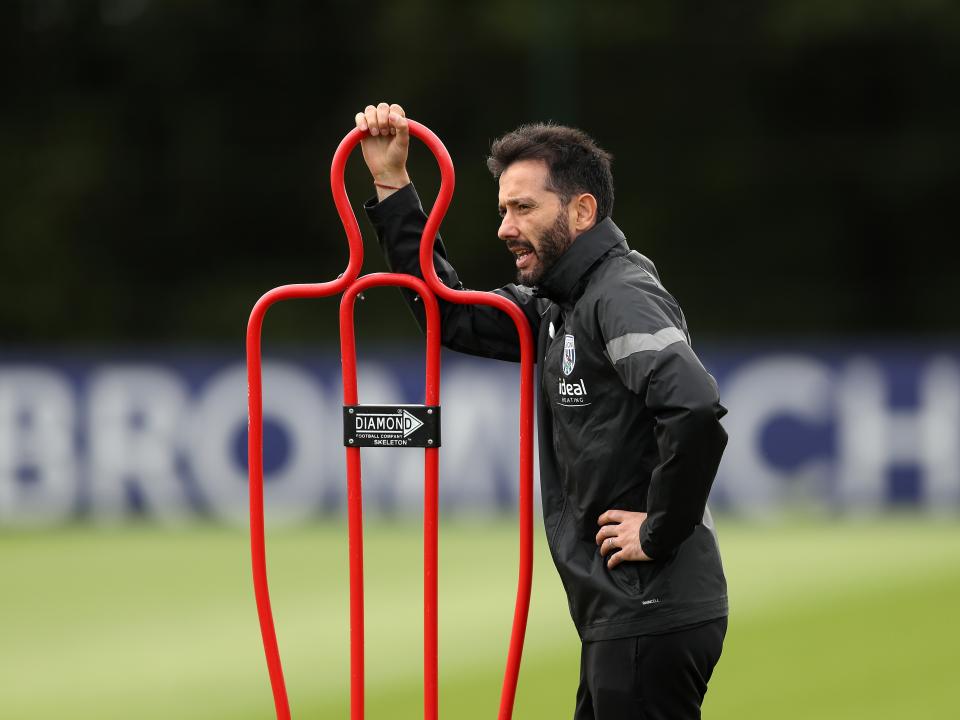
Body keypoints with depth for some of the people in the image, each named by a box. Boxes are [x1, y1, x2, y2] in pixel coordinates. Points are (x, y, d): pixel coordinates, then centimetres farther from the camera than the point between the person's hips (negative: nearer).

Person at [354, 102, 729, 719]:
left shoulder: (622, 296, -15)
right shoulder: (559, 308, 16)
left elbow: (696, 409, -30)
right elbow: (451, 316, 24)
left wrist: (661, 530, -20)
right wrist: (391, 184, 19)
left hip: (654, 617, -10)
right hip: (623, 616, 10)